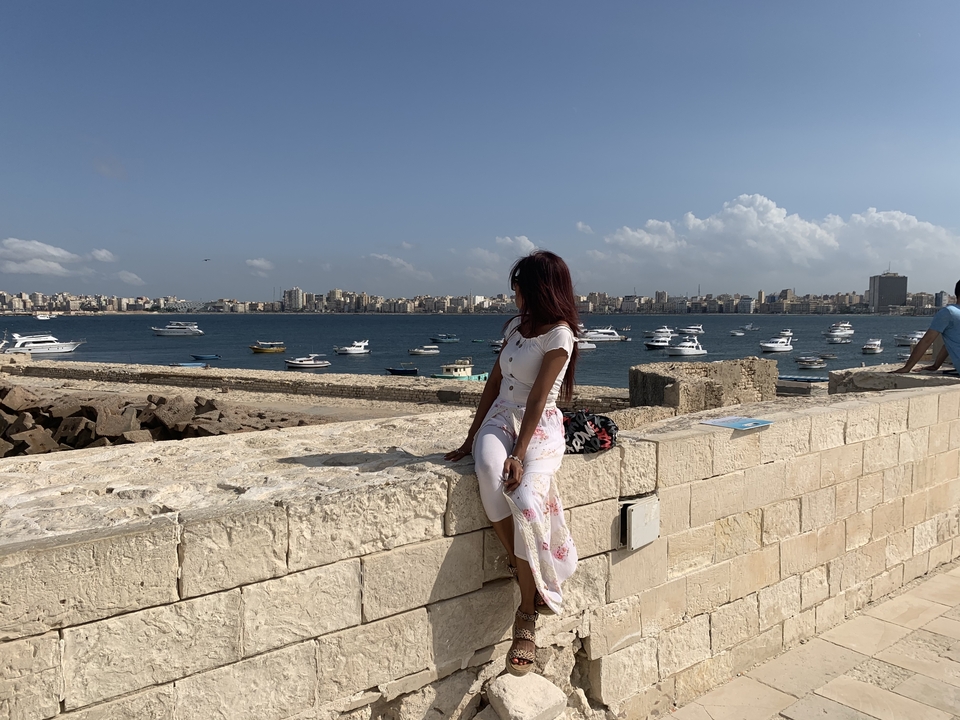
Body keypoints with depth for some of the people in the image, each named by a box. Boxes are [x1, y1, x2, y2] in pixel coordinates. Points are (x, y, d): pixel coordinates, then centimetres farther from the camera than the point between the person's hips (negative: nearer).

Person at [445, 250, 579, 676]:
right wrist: (471, 439, 8)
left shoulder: (559, 334, -8)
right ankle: (525, 579, -18)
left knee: (526, 500, -31)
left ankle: (527, 614, -17)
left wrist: (519, 454, -22)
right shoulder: (515, 326, 14)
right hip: (499, 421, 5)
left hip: (540, 430, -5)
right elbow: (494, 383, 13)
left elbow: (537, 398, -16)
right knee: (491, 479, -30)